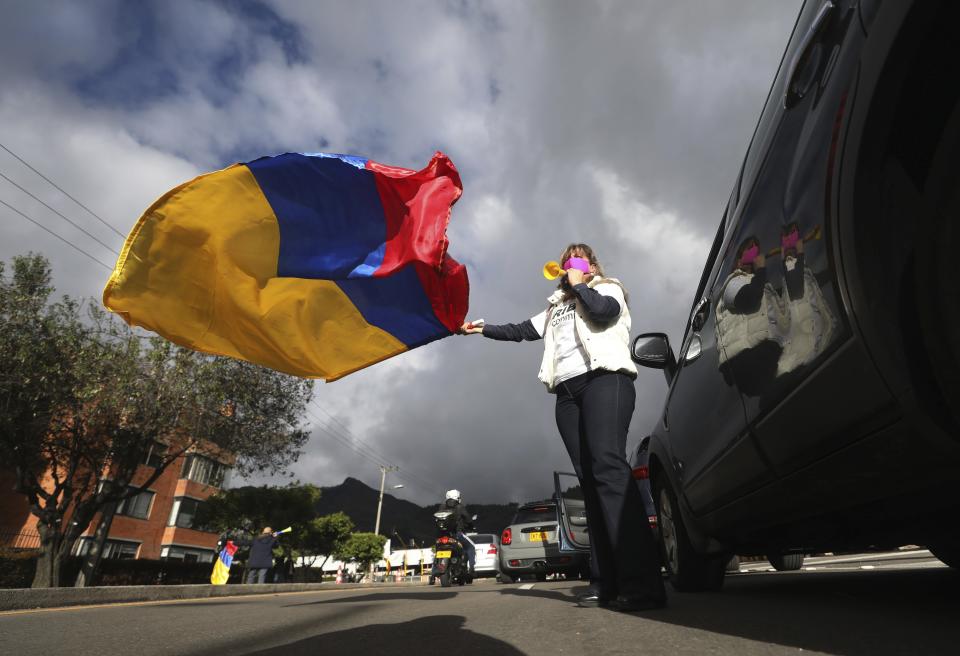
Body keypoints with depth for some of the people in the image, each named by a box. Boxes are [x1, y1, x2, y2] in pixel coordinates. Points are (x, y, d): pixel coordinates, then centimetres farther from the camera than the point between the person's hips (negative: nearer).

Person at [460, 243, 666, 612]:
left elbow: (603, 311, -5)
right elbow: (522, 331, 32)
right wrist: (483, 329, 28)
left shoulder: (608, 288, 18)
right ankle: (606, 583, -6)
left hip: (604, 378, -5)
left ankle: (642, 584, -27)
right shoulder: (556, 307, 34)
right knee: (590, 480, -4)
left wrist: (580, 284, 9)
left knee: (608, 466, -24)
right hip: (567, 391, 6)